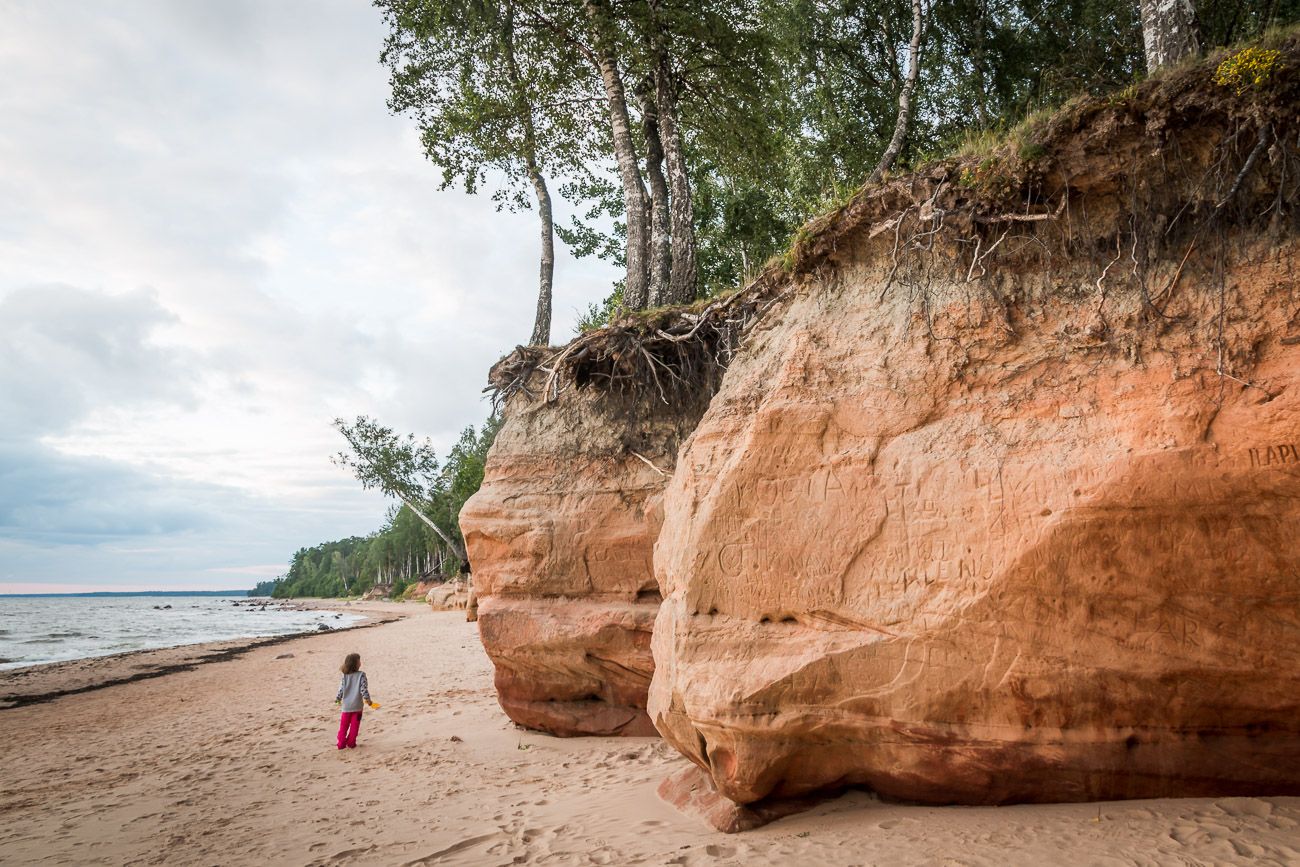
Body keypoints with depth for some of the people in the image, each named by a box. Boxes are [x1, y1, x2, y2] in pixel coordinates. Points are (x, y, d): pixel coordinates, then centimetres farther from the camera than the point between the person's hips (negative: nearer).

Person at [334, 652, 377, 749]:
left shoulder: (345, 676, -4)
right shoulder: (361, 675, -11)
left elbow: (341, 689, -2)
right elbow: (364, 688, -14)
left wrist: (337, 699, 16)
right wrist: (368, 699, -1)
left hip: (346, 705, 2)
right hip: (357, 705, -2)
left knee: (344, 725, 14)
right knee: (354, 726, 9)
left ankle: (341, 743, 14)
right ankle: (351, 743, 11)